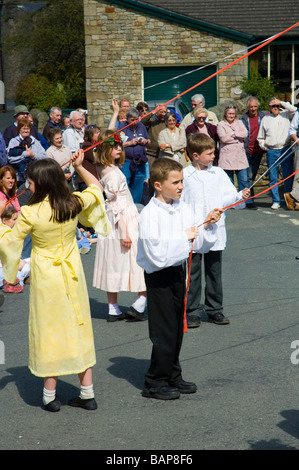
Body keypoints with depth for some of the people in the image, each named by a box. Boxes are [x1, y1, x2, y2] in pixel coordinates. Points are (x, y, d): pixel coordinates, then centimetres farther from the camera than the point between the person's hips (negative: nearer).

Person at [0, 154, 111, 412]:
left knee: (49, 330, 7)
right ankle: (87, 393, 17)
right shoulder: (75, 203, -8)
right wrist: (80, 167, 13)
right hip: (73, 273, 4)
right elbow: (96, 187, 13)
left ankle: (50, 395, 15)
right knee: (79, 328, 12)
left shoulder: (30, 214, -20)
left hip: (45, 276, -4)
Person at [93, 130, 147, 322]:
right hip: (124, 220, -10)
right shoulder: (113, 173, -18)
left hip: (110, 222, 10)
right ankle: (140, 304, -6)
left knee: (114, 263, 11)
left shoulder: (104, 169, 6)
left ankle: (113, 310, 15)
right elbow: (117, 204, -20)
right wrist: (125, 232, -20)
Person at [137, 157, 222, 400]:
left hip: (178, 272, 7)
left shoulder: (183, 209, 3)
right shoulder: (150, 214, -18)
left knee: (177, 327, 16)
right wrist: (184, 238, -20)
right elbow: (157, 254, -26)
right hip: (159, 277, -7)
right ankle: (155, 383, 11)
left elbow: (202, 244, 8)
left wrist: (207, 226, -10)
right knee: (164, 331, -2)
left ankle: (173, 377, 30)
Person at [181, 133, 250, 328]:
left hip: (215, 230, 2)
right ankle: (193, 311, 12)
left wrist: (241, 195, -16)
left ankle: (215, 310, 20)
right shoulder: (184, 176, -2)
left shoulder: (218, 173, 5)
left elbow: (228, 197, 4)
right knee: (193, 273, 3)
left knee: (214, 272, 10)